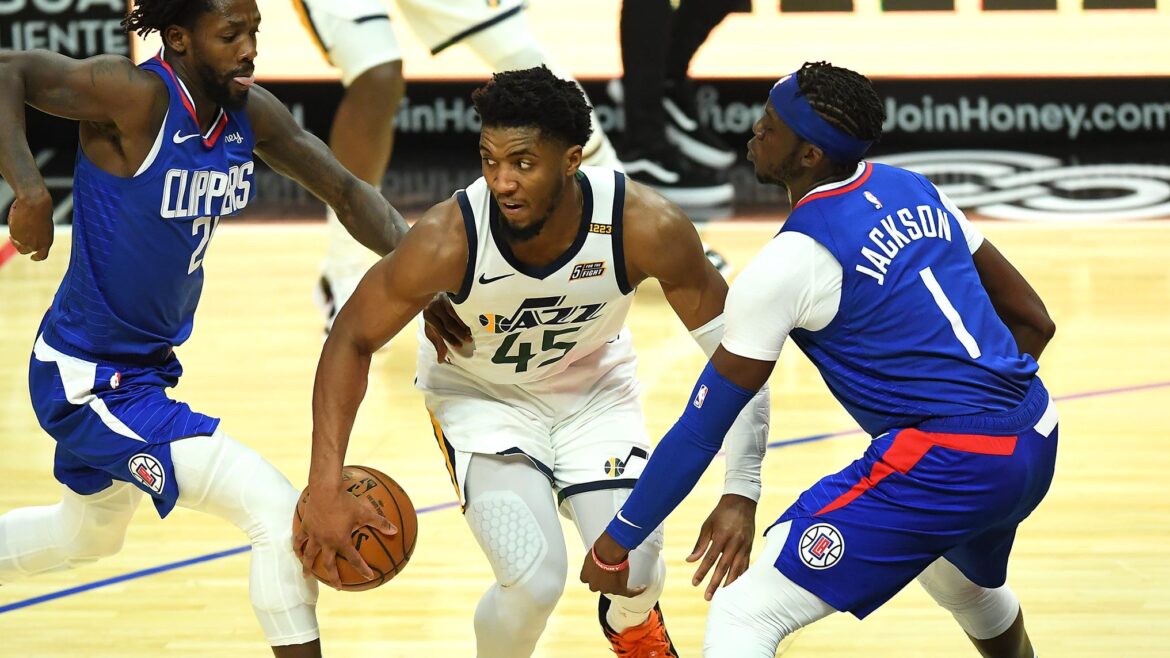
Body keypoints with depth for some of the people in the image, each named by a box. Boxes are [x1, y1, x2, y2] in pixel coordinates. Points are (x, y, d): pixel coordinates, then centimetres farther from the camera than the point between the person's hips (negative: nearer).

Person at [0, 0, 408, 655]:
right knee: (282, 514, -18)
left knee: (90, 535, 33)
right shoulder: (140, 96, -25)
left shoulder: (250, 112, -3)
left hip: (145, 368, 10)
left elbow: (346, 191, 3)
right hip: (90, 380, -10)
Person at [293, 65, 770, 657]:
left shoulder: (646, 227, -31)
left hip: (594, 388, 2)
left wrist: (740, 494, -24)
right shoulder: (448, 240, -34)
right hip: (479, 393, -2)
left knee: (636, 576, -12)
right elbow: (351, 340, -19)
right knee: (535, 580, -23)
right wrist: (325, 488, -25)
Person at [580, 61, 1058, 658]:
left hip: (940, 462, -9)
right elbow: (1033, 321, 18)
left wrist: (618, 540, 3)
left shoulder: (788, 263, -11)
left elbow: (702, 428, -7)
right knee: (962, 581, 42)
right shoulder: (913, 191, 11)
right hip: (1034, 447, 9)